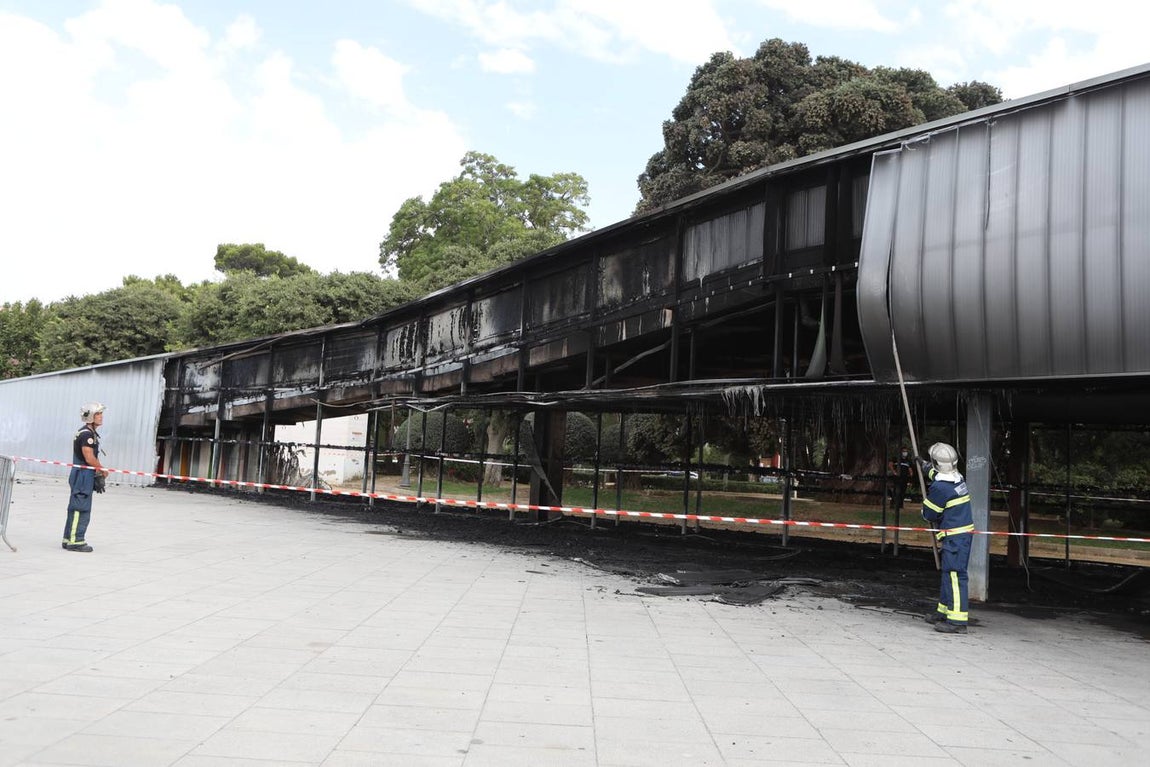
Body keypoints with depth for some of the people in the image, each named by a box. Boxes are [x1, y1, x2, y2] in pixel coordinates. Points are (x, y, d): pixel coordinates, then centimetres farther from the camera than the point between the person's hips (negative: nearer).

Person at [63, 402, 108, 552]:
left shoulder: (91, 433, 17)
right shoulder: (86, 434, -15)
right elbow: (89, 458, -20)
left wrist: (98, 474, 12)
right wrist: (103, 470, -7)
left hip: (84, 475, 11)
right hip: (83, 474, -11)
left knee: (76, 509, 14)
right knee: (81, 509, -7)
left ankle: (69, 539, 21)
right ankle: (75, 541, -4)